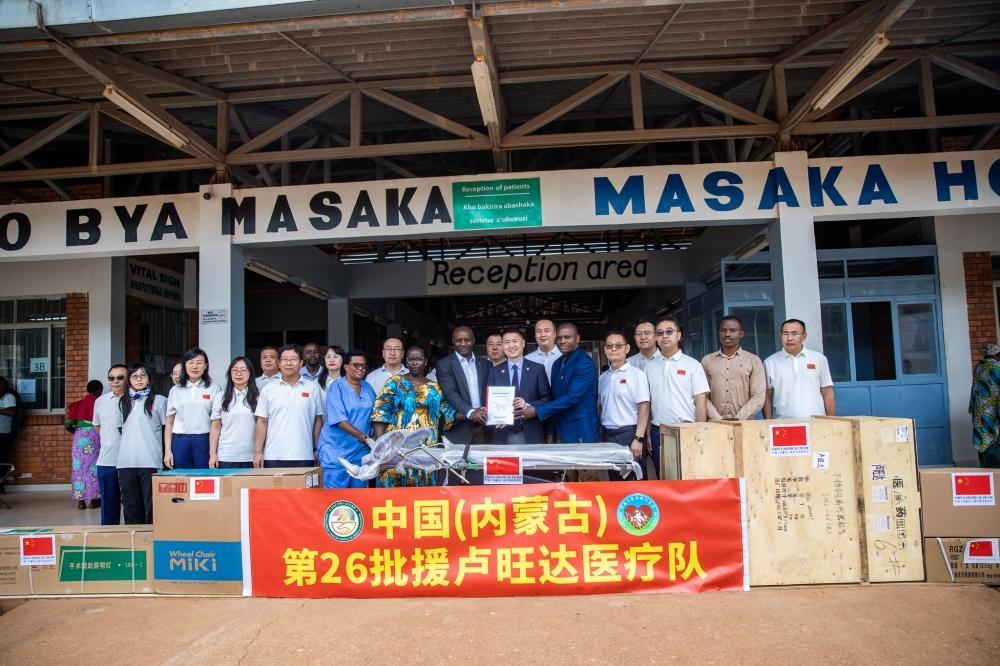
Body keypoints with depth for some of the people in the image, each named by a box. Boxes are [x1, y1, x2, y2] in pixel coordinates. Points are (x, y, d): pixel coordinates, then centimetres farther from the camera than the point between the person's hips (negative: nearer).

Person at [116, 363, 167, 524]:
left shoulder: (159, 400, 4)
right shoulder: (123, 402, 16)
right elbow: (121, 429, 23)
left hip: (150, 461, -4)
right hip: (126, 462, 4)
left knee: (151, 505, -3)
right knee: (131, 505, 8)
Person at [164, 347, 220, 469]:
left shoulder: (214, 389, 4)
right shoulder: (175, 391, 11)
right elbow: (169, 423, 12)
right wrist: (167, 451, 5)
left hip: (204, 441, -2)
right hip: (180, 442, 2)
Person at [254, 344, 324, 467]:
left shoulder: (312, 389, 5)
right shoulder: (268, 390, 6)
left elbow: (318, 421, 8)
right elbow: (262, 422, 5)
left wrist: (317, 450, 5)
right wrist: (258, 452, 0)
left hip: (303, 457, 0)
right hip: (273, 457, 1)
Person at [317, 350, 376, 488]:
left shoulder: (368, 388, 11)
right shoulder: (337, 387, -7)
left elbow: (373, 417, 18)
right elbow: (339, 419, -17)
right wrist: (360, 435, -29)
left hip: (361, 450, 5)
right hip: (336, 449, -5)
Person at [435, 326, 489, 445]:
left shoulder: (485, 364, 14)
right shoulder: (444, 364, 1)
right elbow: (450, 393, -11)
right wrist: (470, 412, -27)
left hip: (483, 426, 3)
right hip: (459, 428, -3)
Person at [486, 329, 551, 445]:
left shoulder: (538, 369, 2)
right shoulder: (494, 371, 6)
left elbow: (547, 398, 1)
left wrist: (528, 406, -16)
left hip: (531, 434, -1)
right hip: (503, 435, 1)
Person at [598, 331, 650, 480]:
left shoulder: (637, 374, -6)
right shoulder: (603, 378, 11)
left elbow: (644, 409, -10)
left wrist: (638, 439, -16)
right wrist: (601, 436, 9)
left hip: (629, 434, -5)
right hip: (607, 435, 5)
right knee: (613, 480, 10)